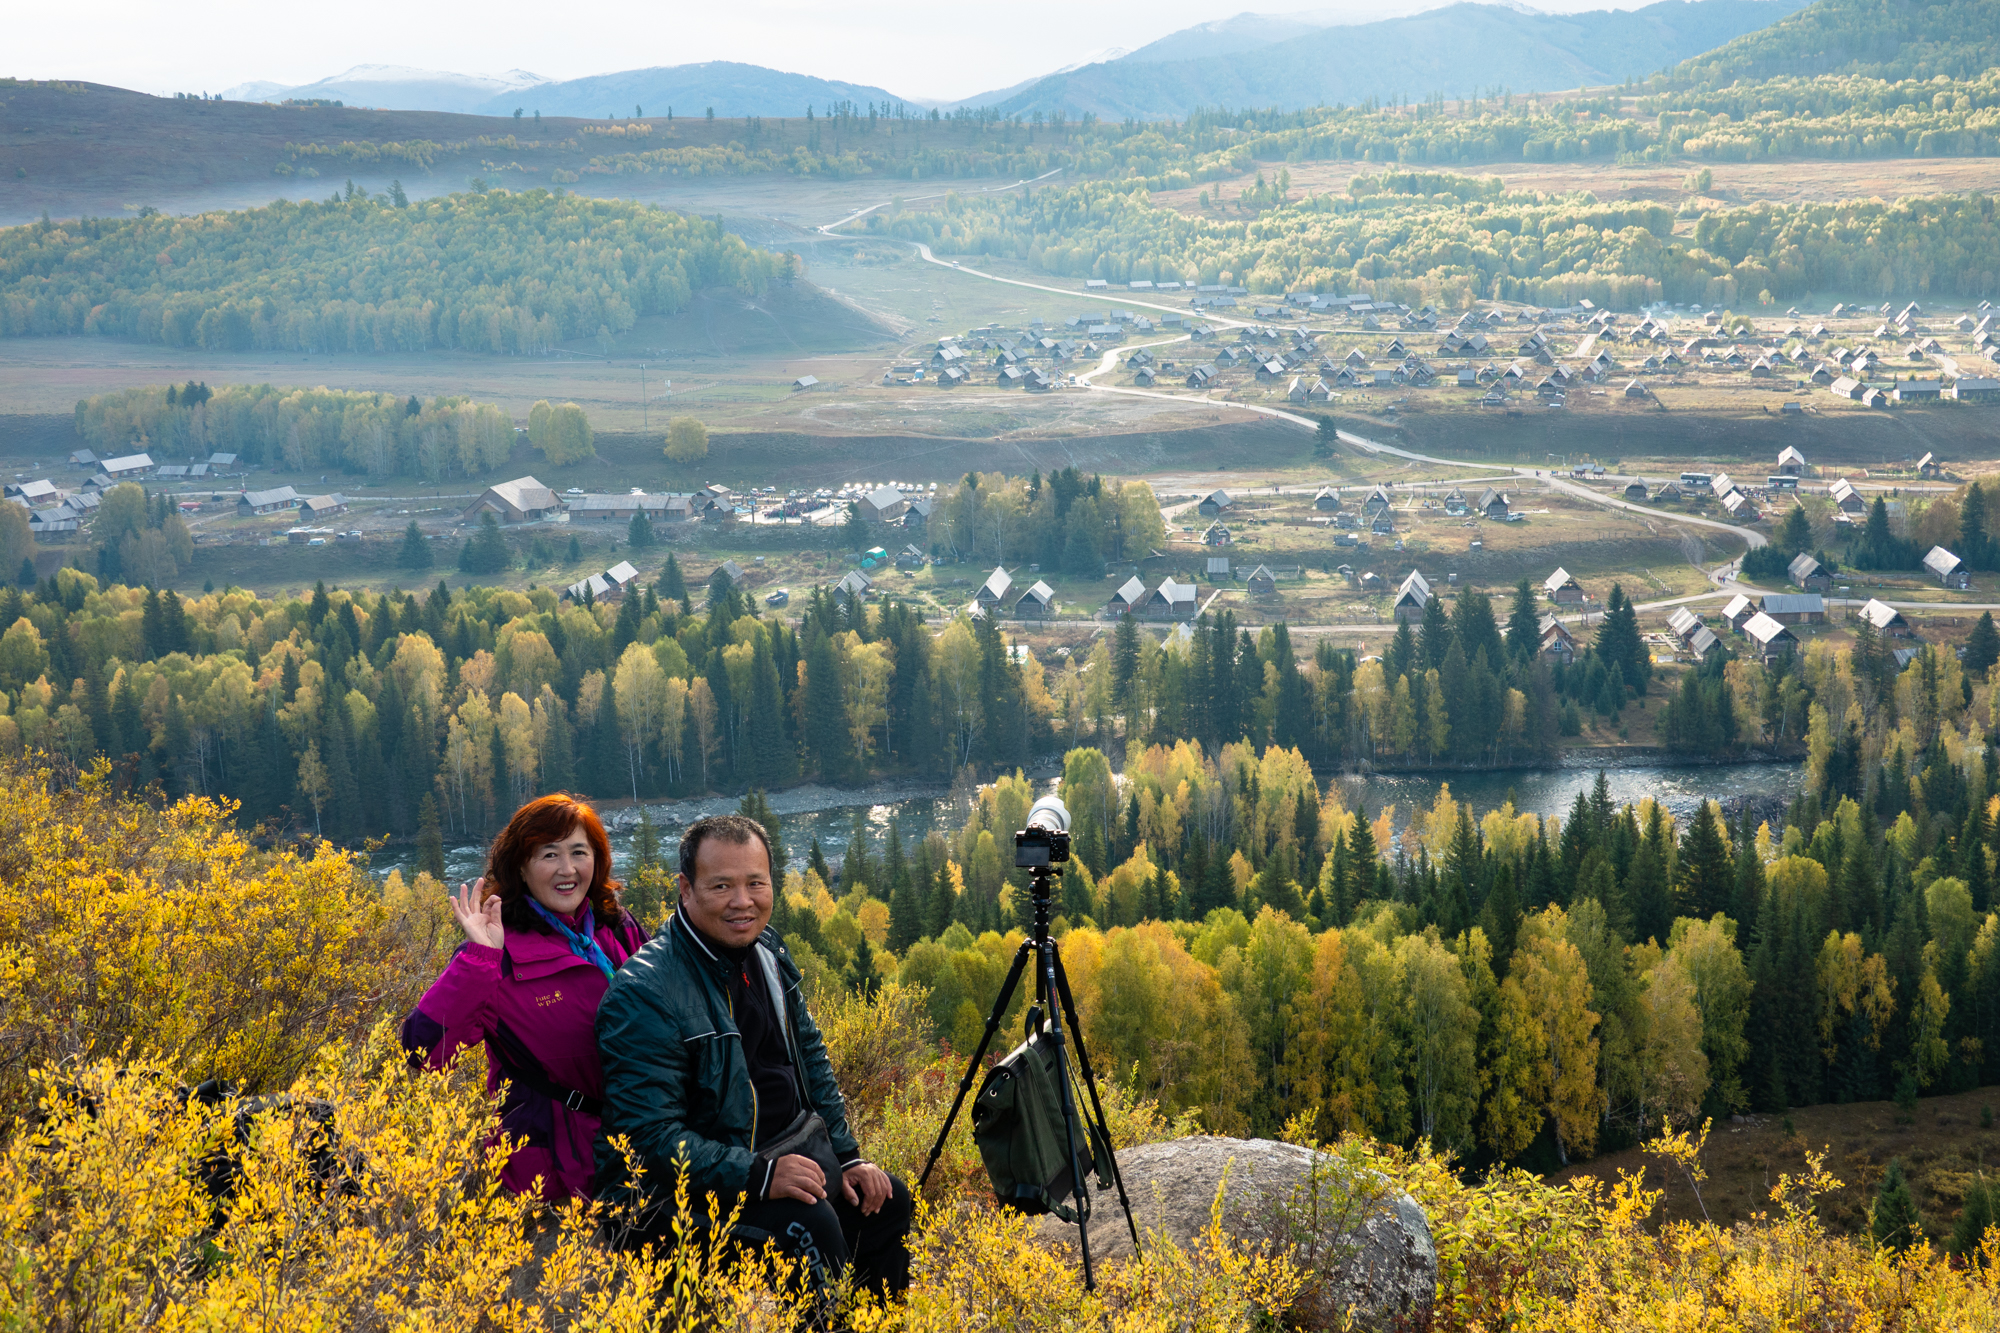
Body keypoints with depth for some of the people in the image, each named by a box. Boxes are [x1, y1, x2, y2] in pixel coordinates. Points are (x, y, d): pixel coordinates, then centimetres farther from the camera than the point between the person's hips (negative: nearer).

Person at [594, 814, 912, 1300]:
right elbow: (650, 1137, -26)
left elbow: (811, 1063, 17)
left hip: (771, 1161, 9)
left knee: (886, 1199, 6)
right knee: (806, 1223, -28)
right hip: (674, 1193, -9)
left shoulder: (765, 953, 4)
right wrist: (758, 1176, -31)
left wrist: (847, 1157, 7)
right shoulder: (643, 994, -24)